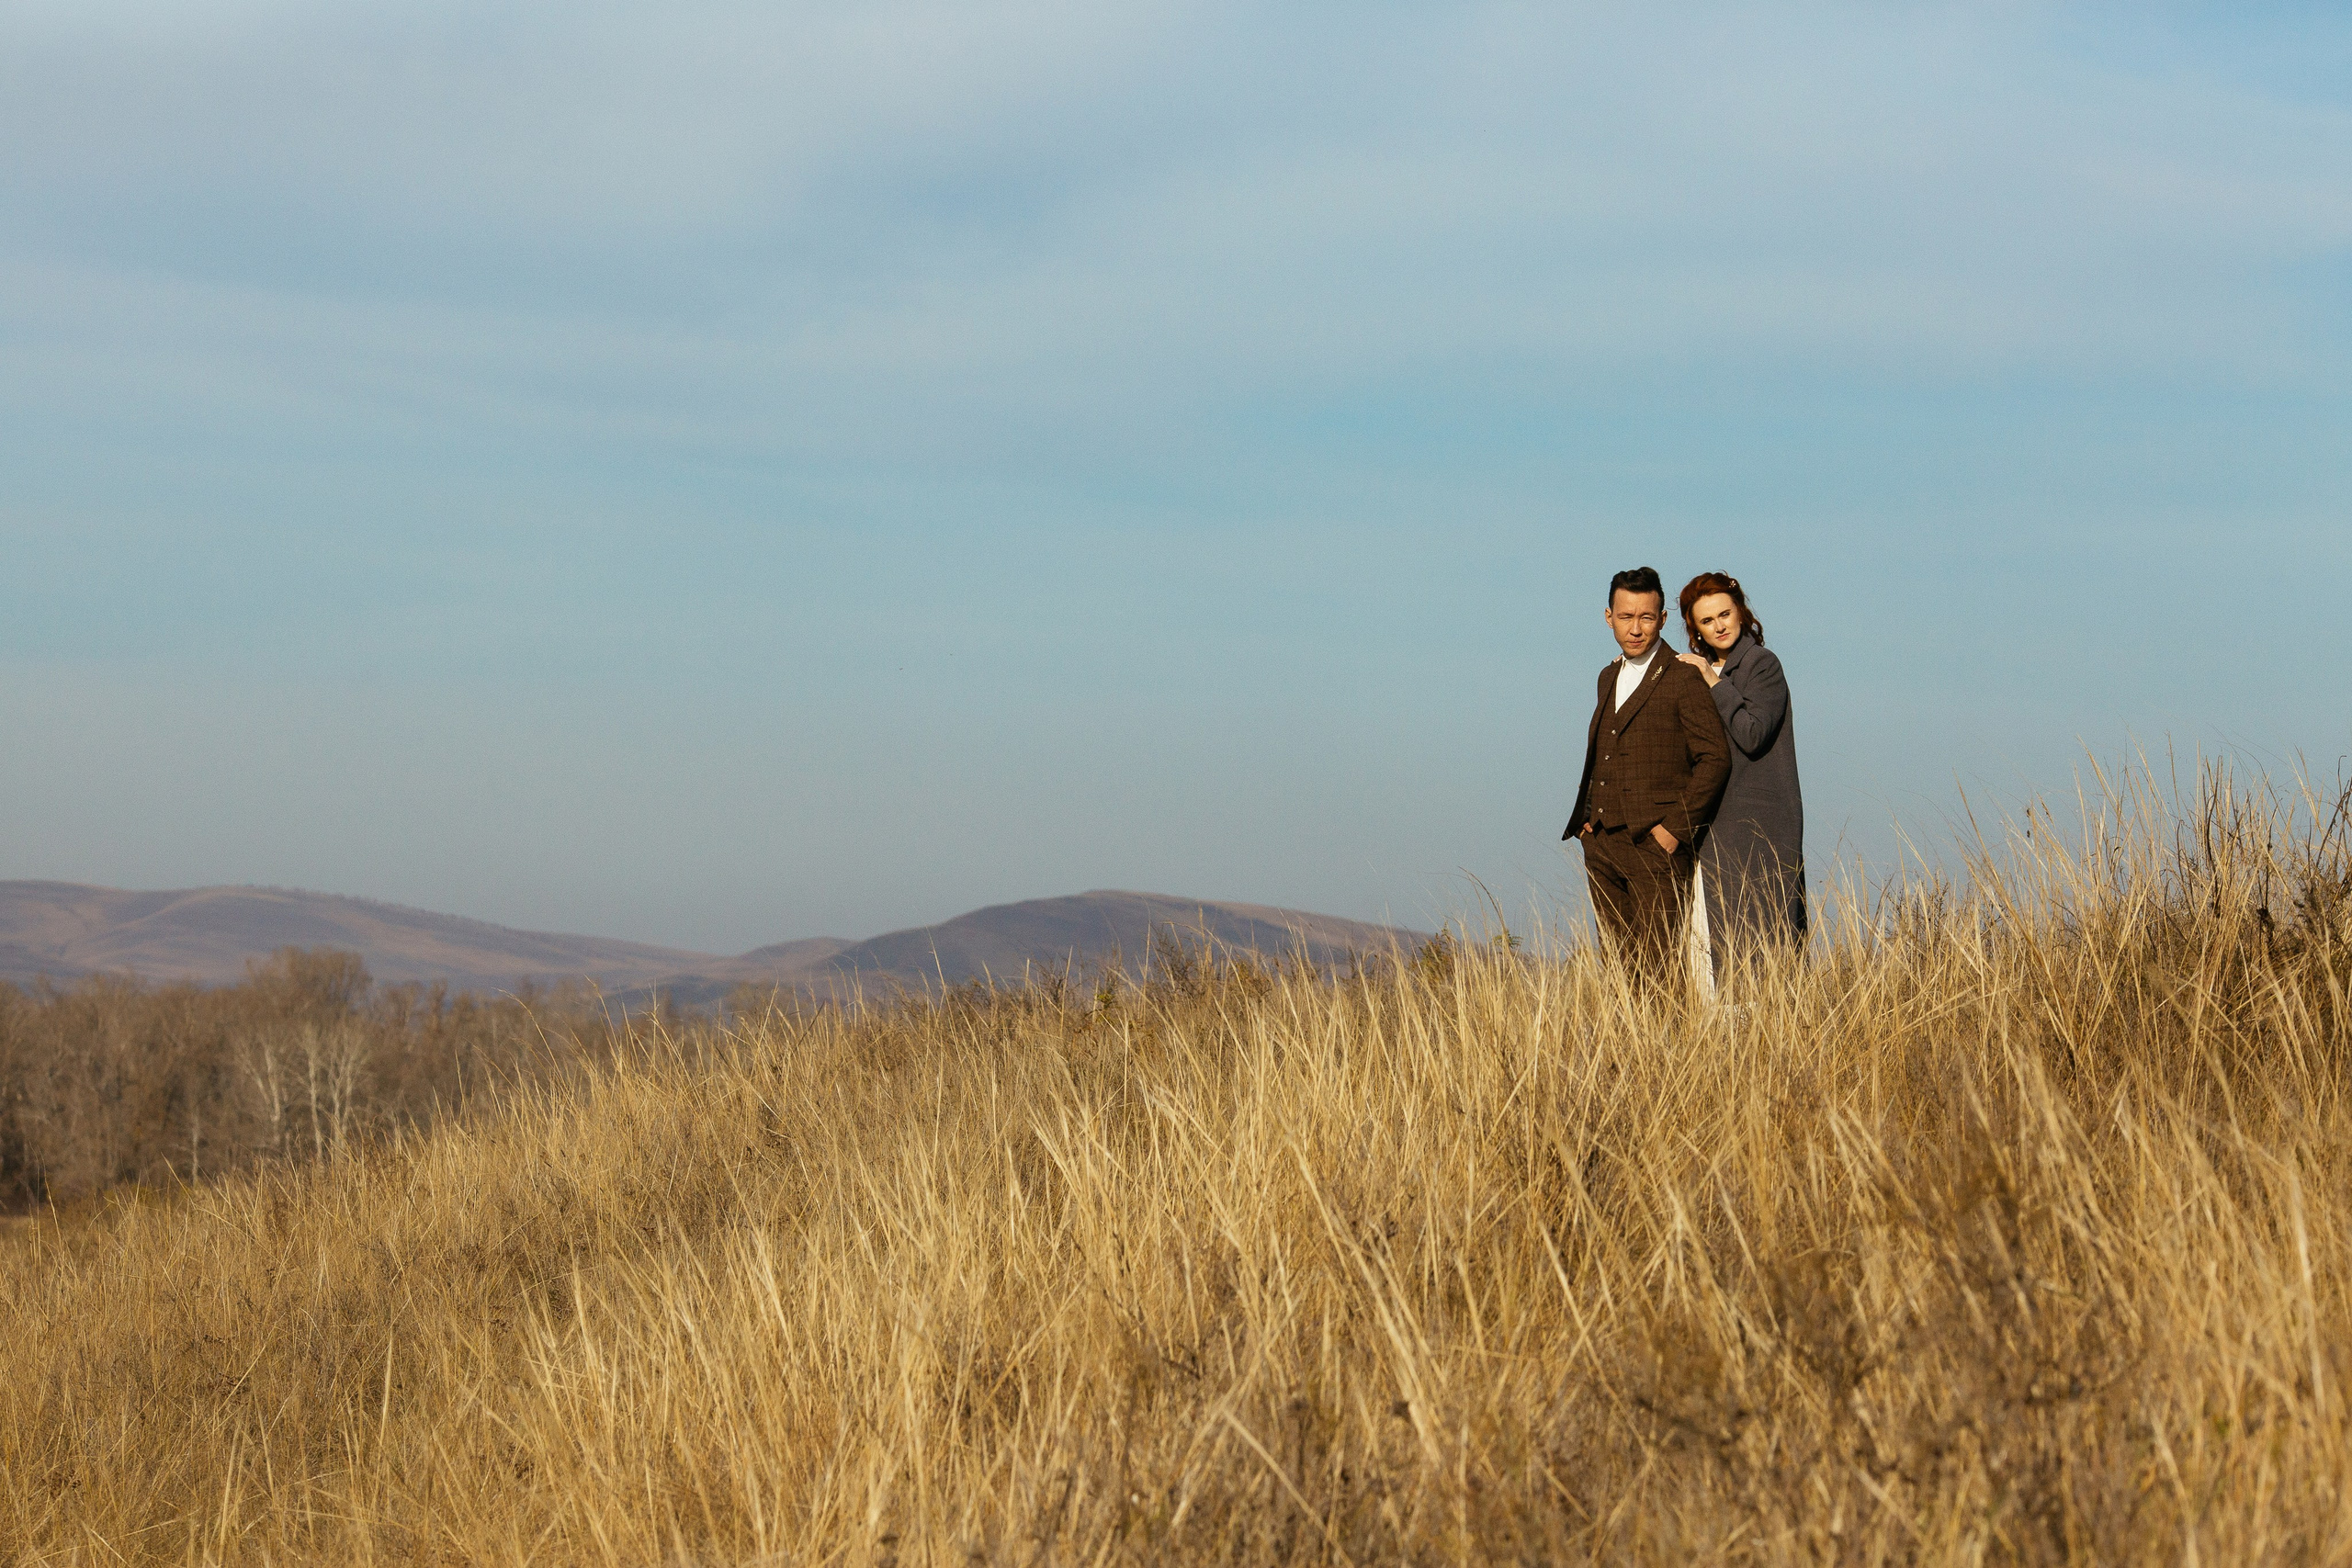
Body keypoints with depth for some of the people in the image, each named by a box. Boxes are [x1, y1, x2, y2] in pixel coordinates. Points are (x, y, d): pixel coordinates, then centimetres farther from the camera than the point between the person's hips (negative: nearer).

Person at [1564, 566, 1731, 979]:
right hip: (1602, 845, 7)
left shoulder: (1683, 680, -5)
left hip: (1654, 843, -7)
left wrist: (1676, 827, -13)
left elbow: (1715, 759, -10)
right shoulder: (1609, 678, 18)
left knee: (1652, 974, -11)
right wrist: (1586, 817, 12)